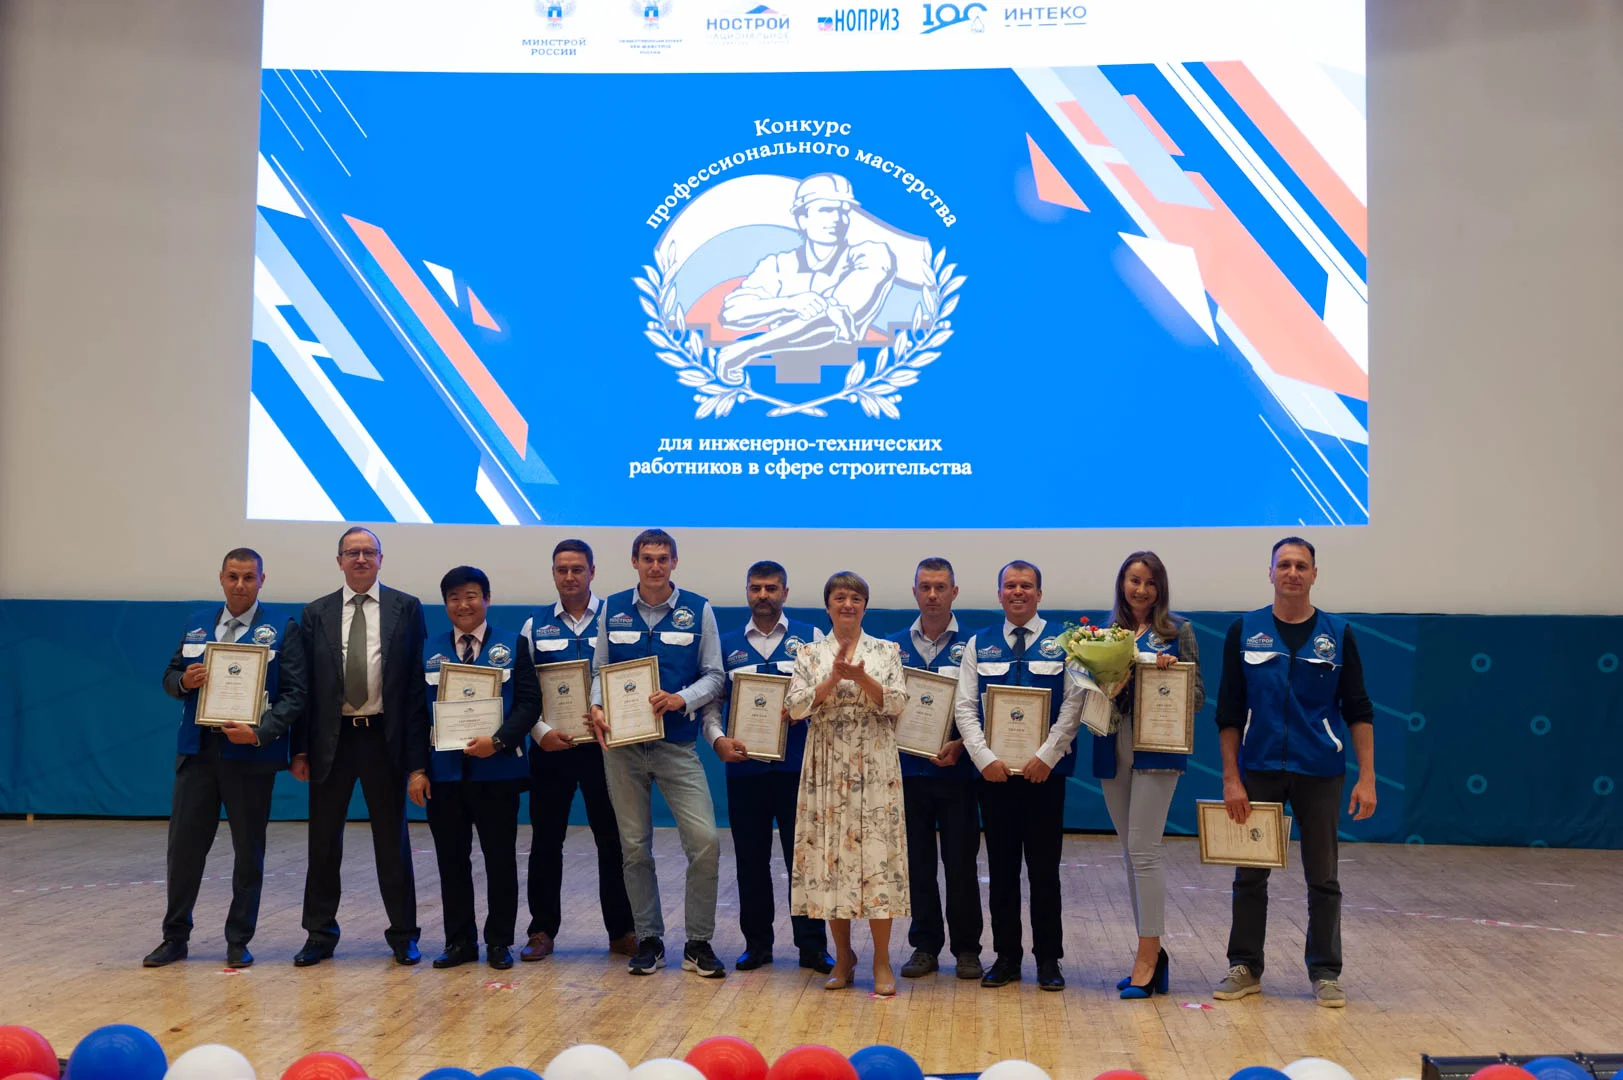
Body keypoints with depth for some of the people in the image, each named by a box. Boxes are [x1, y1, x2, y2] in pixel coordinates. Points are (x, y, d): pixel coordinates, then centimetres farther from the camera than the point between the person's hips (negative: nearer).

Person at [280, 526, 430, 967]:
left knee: (392, 839, 6)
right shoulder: (316, 614, 6)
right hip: (331, 737, 2)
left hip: (385, 736, -1)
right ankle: (320, 934, 20)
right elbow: (303, 685, 5)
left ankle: (403, 935, 16)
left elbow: (419, 679, -1)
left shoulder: (406, 608, 2)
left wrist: (416, 745, -7)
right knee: (323, 841, 8)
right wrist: (300, 748, -1)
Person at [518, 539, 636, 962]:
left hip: (603, 745, -1)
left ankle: (622, 932, 14)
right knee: (545, 842, 7)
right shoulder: (536, 626, 7)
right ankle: (542, 932, 17)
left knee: (613, 841, 4)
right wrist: (543, 732, -11)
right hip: (549, 748, 2)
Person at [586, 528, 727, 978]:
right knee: (634, 847, 8)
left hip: (677, 745, -2)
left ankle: (698, 944, 4)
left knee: (705, 842, -11)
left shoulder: (697, 610, 1)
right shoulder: (613, 609, 7)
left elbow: (714, 675, 2)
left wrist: (681, 699, -16)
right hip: (622, 744, 2)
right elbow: (600, 670, 11)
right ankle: (649, 941, 22)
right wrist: (597, 708, -9)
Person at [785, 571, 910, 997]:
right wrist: (834, 678, -17)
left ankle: (882, 961, 3)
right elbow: (796, 707, -4)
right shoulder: (810, 653, 8)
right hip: (827, 768, 1)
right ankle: (843, 956, 16)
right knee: (830, 852, 2)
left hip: (875, 768, -1)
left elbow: (897, 704, -5)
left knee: (877, 853, -5)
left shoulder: (886, 650, 6)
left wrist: (861, 677, -20)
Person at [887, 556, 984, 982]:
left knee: (961, 862, 2)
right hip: (909, 768, 2)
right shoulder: (894, 646, 9)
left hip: (956, 768, -2)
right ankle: (925, 945, 16)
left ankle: (967, 948, 13)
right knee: (917, 862, 7)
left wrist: (960, 745, -15)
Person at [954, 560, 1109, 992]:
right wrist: (985, 758, -9)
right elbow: (965, 708, 3)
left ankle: (1049, 958, 12)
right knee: (1001, 867, 7)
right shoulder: (979, 645, 9)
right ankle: (1006, 956, 15)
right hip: (993, 772, 2)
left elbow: (1074, 706, -4)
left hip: (1045, 771, -2)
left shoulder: (1062, 643, 3)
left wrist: (1046, 755, -13)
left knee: (1044, 869, 2)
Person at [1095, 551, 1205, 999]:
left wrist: (1171, 672, -16)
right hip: (1113, 751, 5)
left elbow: (1198, 695, 2)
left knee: (1144, 849, -11)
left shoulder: (1177, 631, 2)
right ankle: (1154, 955, 16)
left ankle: (1147, 958, -5)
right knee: (1131, 853, 8)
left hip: (1156, 748, -5)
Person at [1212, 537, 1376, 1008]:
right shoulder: (1244, 632, 1)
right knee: (1249, 874, 7)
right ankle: (1245, 968, 18)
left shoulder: (1337, 634, 2)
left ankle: (1326, 973, 17)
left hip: (1319, 773, 0)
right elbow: (1228, 712, 1)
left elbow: (1359, 711, 2)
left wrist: (1367, 778, -6)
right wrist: (1231, 779, -5)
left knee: (1323, 878, 6)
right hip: (1258, 770, 0)